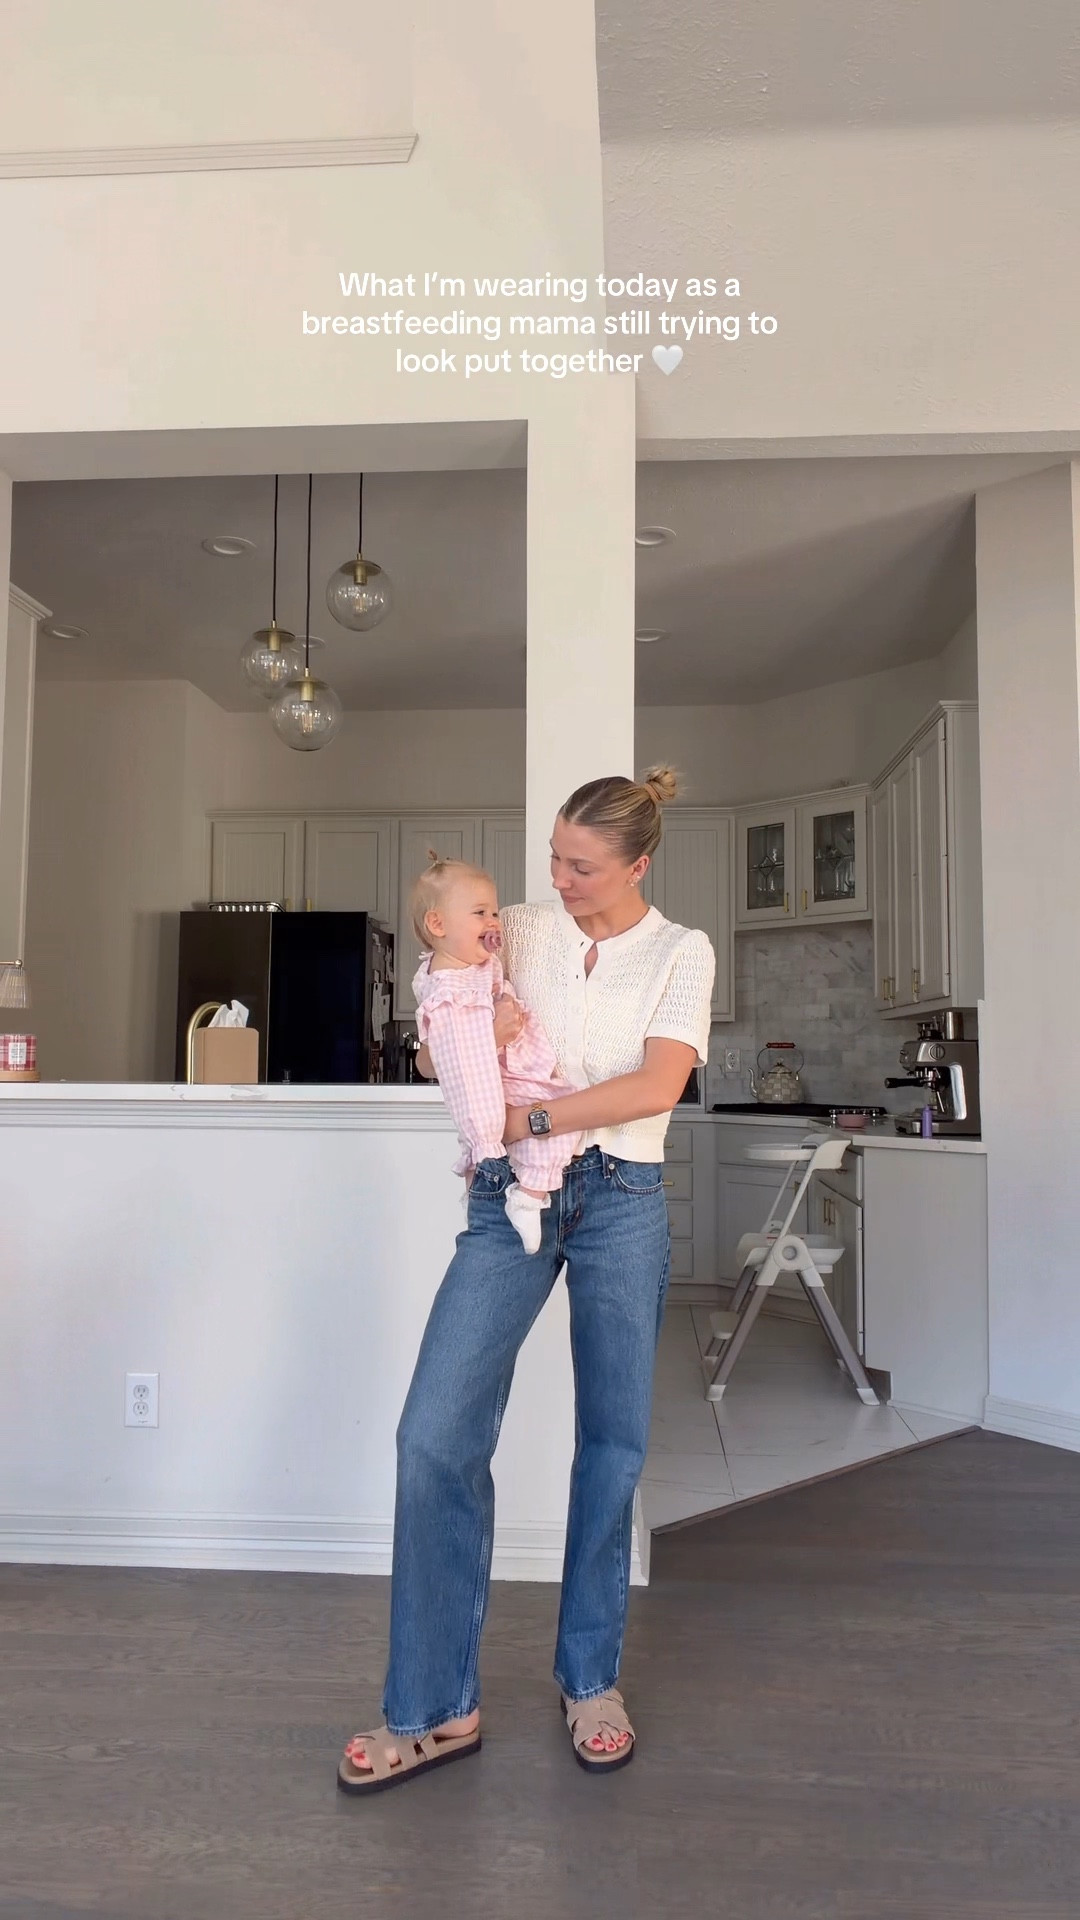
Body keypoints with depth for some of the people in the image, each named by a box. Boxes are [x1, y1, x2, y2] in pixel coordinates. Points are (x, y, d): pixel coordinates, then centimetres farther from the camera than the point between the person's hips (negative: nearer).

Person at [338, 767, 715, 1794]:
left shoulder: (680, 952, 3)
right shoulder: (518, 930, 8)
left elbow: (657, 1084, -11)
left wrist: (531, 1119, -14)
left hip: (621, 1200, -1)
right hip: (509, 1198, 2)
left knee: (613, 1445, 9)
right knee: (437, 1433, -6)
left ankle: (590, 1677, 30)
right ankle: (434, 1707, 10)